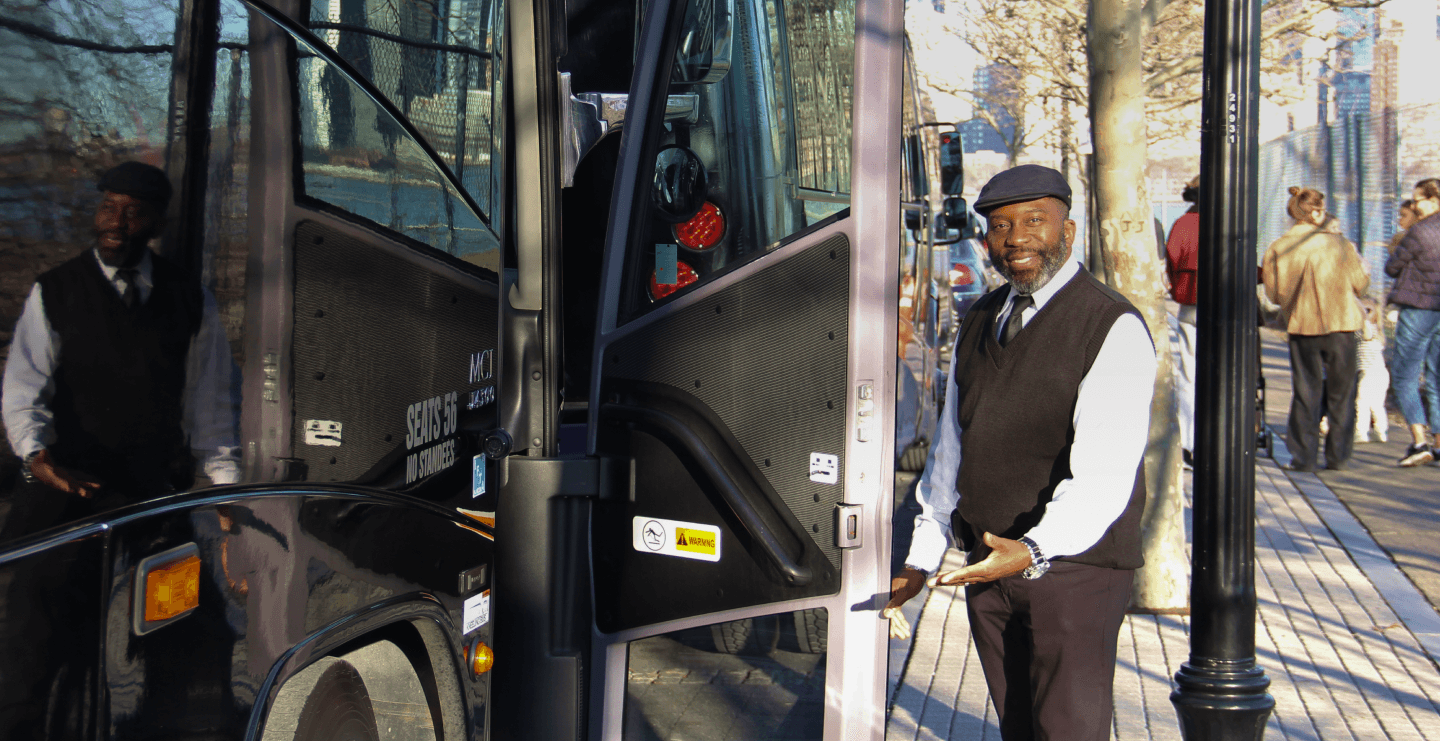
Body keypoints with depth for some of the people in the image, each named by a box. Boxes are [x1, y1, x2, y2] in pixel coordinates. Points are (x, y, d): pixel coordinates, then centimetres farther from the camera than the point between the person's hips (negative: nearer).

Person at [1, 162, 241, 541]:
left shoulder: (190, 299, 7)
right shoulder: (53, 292, 4)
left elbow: (211, 398, 10)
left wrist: (229, 488, 3)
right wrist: (38, 455, -22)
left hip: (154, 488, 1)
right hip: (65, 477, 0)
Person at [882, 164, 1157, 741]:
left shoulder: (1113, 327, -12)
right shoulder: (978, 322, 10)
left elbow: (1104, 470, -22)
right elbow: (951, 447, 14)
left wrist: (1035, 551, -35)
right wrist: (920, 561, 11)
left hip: (1075, 567, -6)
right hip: (987, 564, 6)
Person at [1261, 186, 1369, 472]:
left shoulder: (1277, 249, -5)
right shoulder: (1339, 244, -10)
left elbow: (1274, 292, 0)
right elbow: (1360, 285, -2)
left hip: (1301, 326, 2)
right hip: (1340, 324, -2)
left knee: (1305, 392, 9)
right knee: (1341, 392, 10)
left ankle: (1303, 456, 8)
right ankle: (1337, 456, 12)